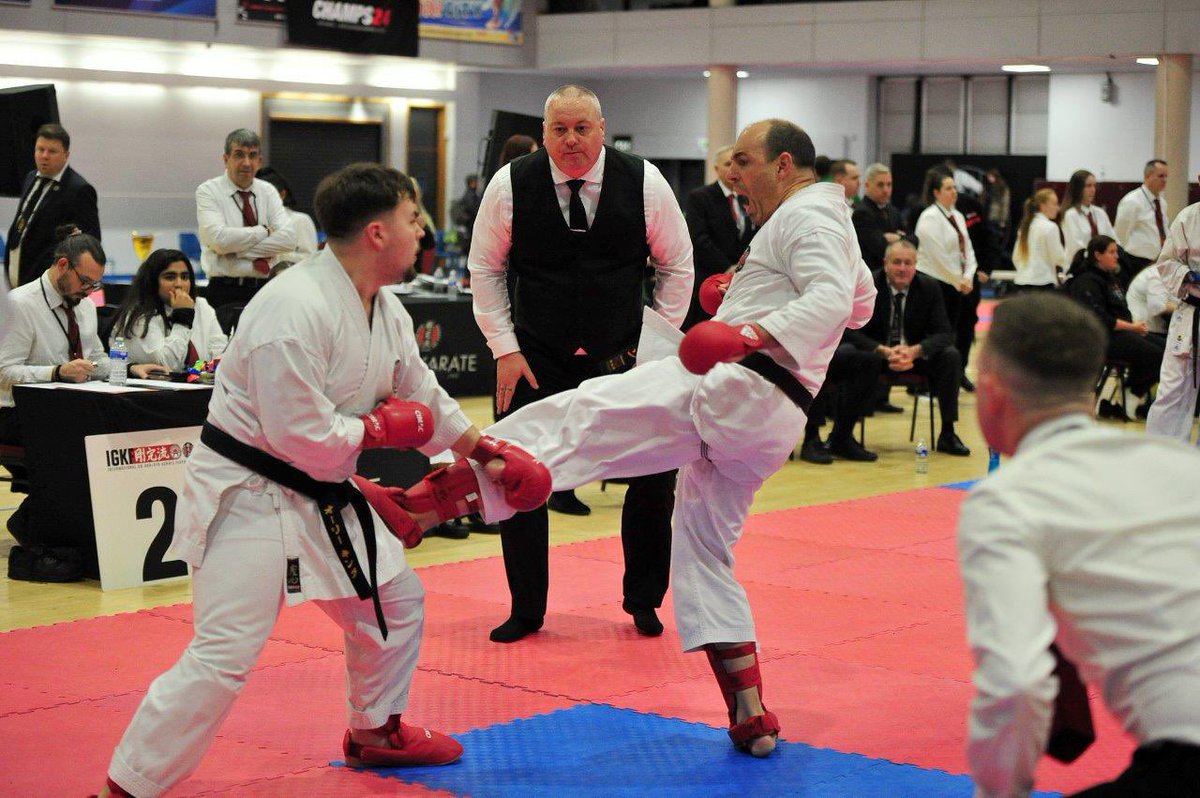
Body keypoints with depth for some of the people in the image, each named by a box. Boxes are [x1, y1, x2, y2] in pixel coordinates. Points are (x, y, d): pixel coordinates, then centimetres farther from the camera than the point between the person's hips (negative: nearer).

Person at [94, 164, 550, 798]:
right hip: (249, 498, -10)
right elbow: (302, 438, -28)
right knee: (223, 656, -15)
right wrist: (379, 427, -12)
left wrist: (488, 452, 19)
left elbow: (422, 400, 19)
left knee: (395, 602, 19)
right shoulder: (296, 309, -27)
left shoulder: (385, 310, 5)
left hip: (321, 495, 10)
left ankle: (374, 733, 42)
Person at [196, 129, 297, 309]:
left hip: (266, 291, 3)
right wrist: (265, 230, -6)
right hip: (225, 293, -3)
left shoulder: (268, 191, 11)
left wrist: (238, 250, -11)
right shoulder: (208, 191, 1)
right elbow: (219, 239, -16)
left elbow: (288, 239, -4)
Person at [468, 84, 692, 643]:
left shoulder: (644, 183, -9)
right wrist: (505, 349, -3)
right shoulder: (511, 185, -9)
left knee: (655, 475, -1)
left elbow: (677, 266, 3)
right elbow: (486, 269, 2)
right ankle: (526, 609, 17)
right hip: (535, 360, 0)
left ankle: (643, 598, 20)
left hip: (622, 358, 0)